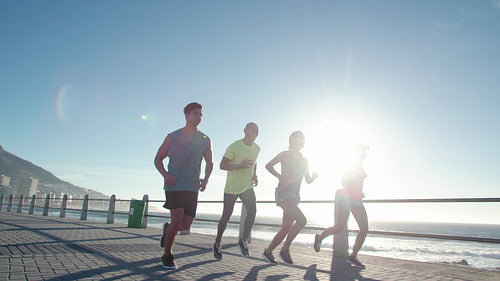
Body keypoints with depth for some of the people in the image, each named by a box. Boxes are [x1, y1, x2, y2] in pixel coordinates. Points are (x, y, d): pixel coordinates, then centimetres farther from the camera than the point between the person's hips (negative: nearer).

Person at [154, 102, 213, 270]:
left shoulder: (205, 140, 9)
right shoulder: (173, 137, 3)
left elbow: (209, 163, 19)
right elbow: (158, 159, 8)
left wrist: (205, 179, 1)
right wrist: (165, 175, -10)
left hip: (192, 187, 3)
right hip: (174, 185, -3)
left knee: (186, 225, 0)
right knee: (177, 220, -11)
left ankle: (167, 229, 35)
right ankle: (167, 256, 13)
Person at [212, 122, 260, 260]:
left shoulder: (257, 149, 7)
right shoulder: (234, 147, -13)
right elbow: (222, 165, -15)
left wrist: (254, 175, 8)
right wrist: (240, 166, -28)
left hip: (247, 187, 5)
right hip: (231, 188, -4)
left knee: (252, 212, -14)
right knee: (226, 216, 4)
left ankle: (243, 241, 6)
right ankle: (217, 244, 24)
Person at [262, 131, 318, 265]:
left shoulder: (304, 161, 17)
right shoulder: (285, 155, 1)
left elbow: (308, 181, 19)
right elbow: (268, 166, 7)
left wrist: (314, 176, -3)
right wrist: (280, 177, -6)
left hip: (294, 196, 7)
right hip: (283, 193, -7)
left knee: (286, 228, 2)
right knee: (302, 220, -24)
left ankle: (268, 251, 18)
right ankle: (285, 250, -12)